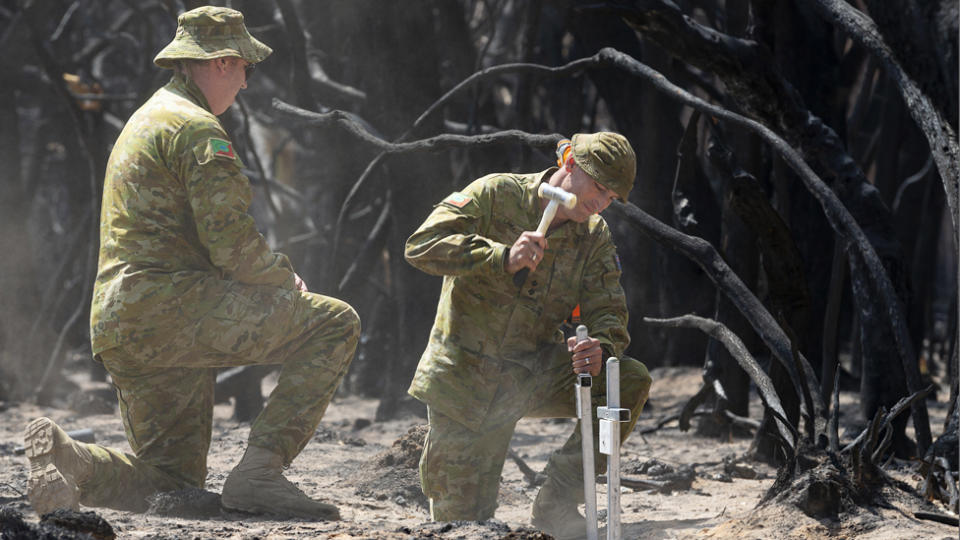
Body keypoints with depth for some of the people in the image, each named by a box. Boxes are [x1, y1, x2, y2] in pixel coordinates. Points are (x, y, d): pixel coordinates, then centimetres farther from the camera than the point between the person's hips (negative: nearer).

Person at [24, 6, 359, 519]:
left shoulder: (143, 122, 25)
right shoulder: (198, 129, -8)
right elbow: (234, 247, -16)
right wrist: (286, 279, 4)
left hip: (119, 332, 10)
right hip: (171, 308, -10)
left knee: (173, 481, 16)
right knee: (335, 325, -8)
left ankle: (64, 458, -8)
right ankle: (259, 471, -16)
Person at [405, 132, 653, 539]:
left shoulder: (595, 237, 1)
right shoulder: (495, 196, -13)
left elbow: (607, 310, -5)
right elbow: (422, 245, -23)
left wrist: (601, 348, -30)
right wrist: (503, 258, -36)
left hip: (535, 372, 4)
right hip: (466, 375, -4)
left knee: (630, 382, -20)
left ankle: (556, 504, -11)